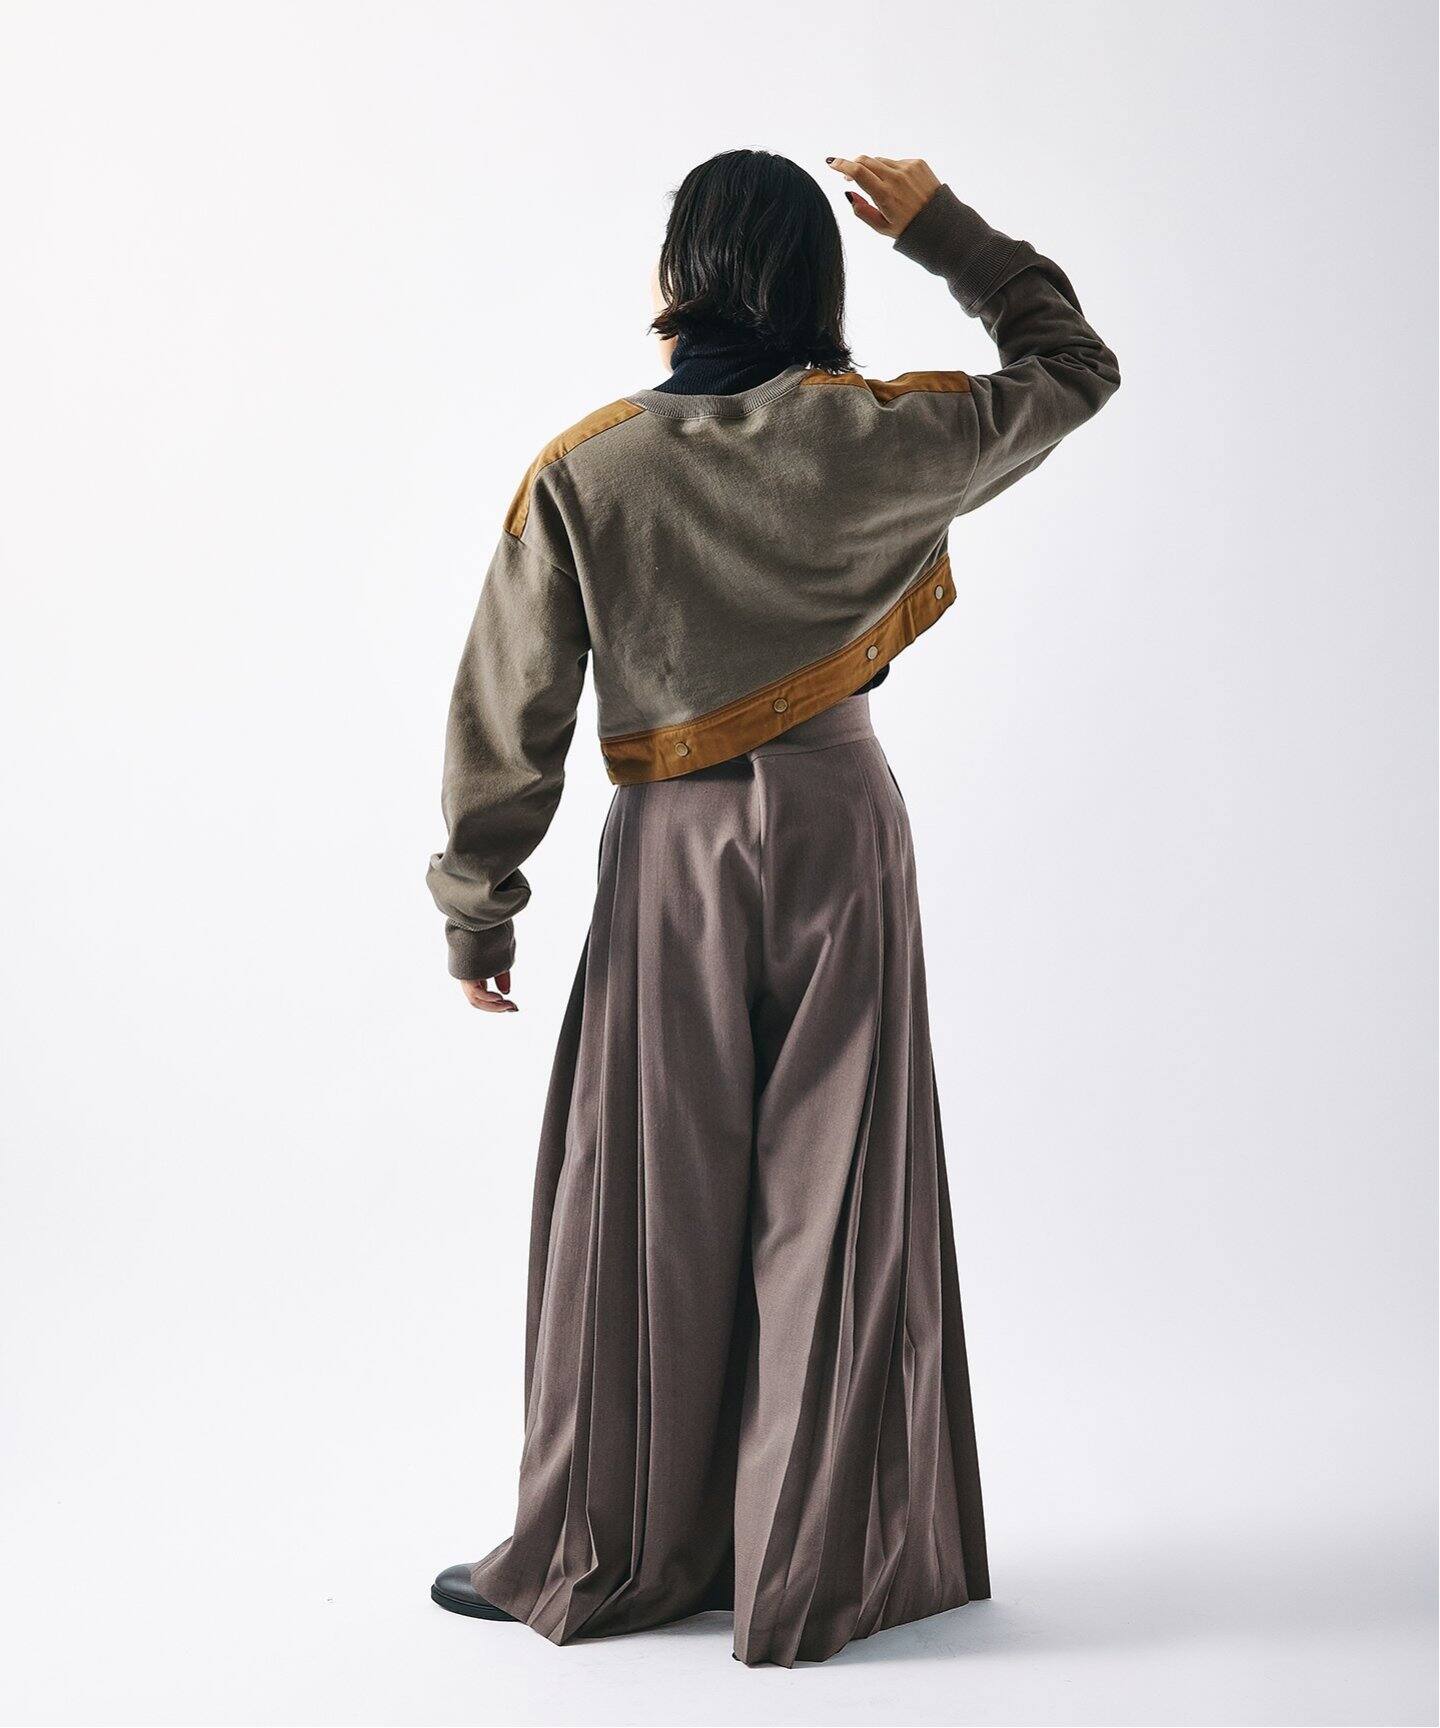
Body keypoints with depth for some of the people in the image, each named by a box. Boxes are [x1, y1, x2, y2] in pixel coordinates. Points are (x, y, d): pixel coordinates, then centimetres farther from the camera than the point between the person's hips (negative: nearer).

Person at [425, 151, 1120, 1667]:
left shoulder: (582, 472, -6)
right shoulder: (877, 436, -5)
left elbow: (509, 716, -4)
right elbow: (1072, 369, 11)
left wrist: (477, 911, 6)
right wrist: (940, 229, 13)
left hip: (672, 856, 0)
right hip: (839, 824, 1)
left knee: (645, 1210, 9)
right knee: (829, 1198, 7)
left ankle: (604, 1557, 21)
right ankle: (813, 1571, 15)